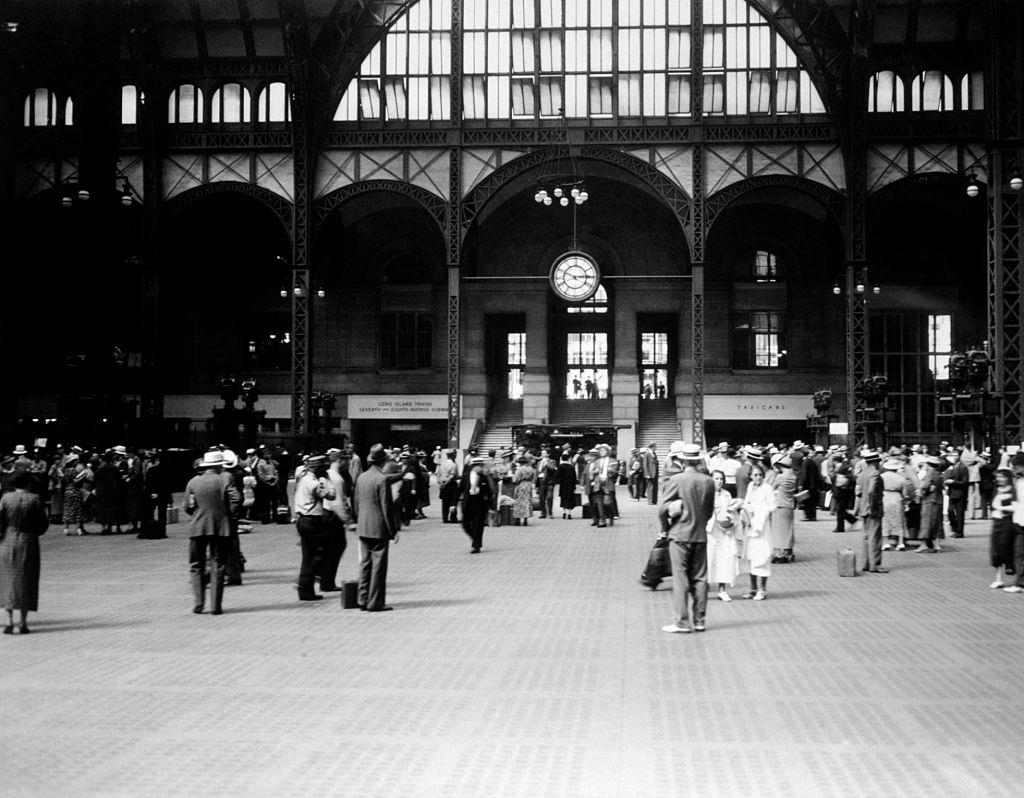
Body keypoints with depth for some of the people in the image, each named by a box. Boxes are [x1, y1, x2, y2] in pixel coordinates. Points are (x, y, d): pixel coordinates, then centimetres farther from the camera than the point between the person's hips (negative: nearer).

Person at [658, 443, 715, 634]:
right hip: (701, 535, 4)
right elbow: (710, 510, 7)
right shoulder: (709, 482, -1)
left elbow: (662, 508, -10)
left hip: (680, 534, -4)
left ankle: (682, 621, 0)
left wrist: (664, 528, 6)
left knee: (680, 579, 1)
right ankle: (699, 621, 13)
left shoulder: (676, 480, -12)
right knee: (700, 578, 9)